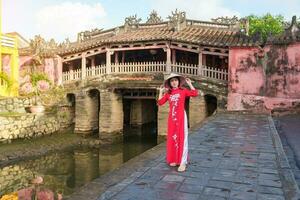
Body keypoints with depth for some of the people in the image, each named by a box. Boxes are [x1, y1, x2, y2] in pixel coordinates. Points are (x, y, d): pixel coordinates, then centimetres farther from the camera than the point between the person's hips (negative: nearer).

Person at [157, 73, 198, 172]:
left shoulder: (183, 90, 1)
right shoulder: (168, 93, 10)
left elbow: (195, 93, -10)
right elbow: (160, 102, 6)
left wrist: (189, 84, -5)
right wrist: (161, 91, 7)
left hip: (181, 116, -4)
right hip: (172, 117, 4)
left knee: (182, 137, -5)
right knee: (172, 138, 8)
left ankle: (183, 162, -4)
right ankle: (174, 159, 21)